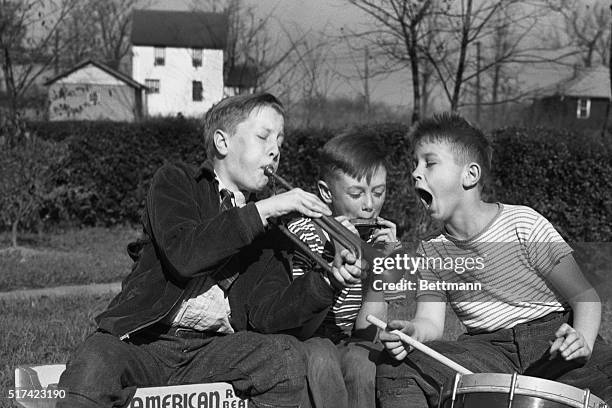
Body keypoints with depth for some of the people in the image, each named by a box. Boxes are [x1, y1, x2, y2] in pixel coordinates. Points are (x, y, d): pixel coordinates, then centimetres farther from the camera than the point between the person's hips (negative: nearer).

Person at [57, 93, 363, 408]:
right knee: (94, 365, -35)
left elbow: (266, 314, 0)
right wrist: (263, 210, -14)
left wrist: (330, 281, -15)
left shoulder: (264, 233, 16)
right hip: (144, 341, -4)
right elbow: (184, 254, -16)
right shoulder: (174, 181, 6)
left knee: (287, 355, -23)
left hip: (212, 352, 4)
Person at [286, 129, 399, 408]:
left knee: (362, 361, -30)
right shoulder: (302, 234, -9)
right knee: (320, 357, -34)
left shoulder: (383, 237, 1)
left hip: (353, 345, 3)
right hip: (307, 344, -3)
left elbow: (365, 332, -4)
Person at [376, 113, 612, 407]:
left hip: (550, 335, -3)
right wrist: (412, 332, -28)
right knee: (394, 367, -20)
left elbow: (584, 296, -6)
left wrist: (582, 341, -27)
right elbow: (430, 322, -3)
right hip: (487, 349, 3)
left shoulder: (523, 225, -7)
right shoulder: (431, 253, 7)